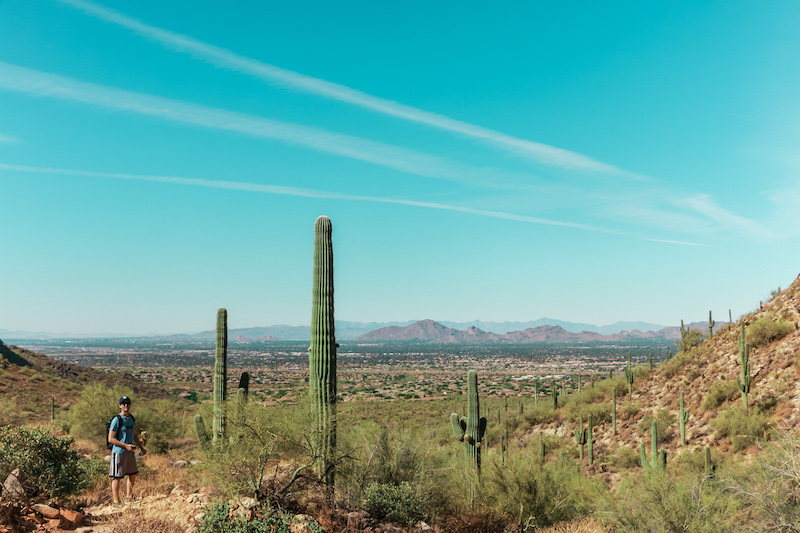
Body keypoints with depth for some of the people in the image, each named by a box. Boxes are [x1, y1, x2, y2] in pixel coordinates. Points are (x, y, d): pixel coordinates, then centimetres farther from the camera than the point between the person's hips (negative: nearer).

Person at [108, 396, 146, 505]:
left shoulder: (131, 418, 11)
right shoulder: (117, 420, -13)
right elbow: (111, 439, -16)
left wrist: (141, 448, 18)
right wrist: (126, 445, -21)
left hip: (130, 452, 8)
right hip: (119, 452, -8)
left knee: (133, 474, 16)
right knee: (117, 477, -1)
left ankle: (129, 497, 30)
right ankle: (116, 501, 7)